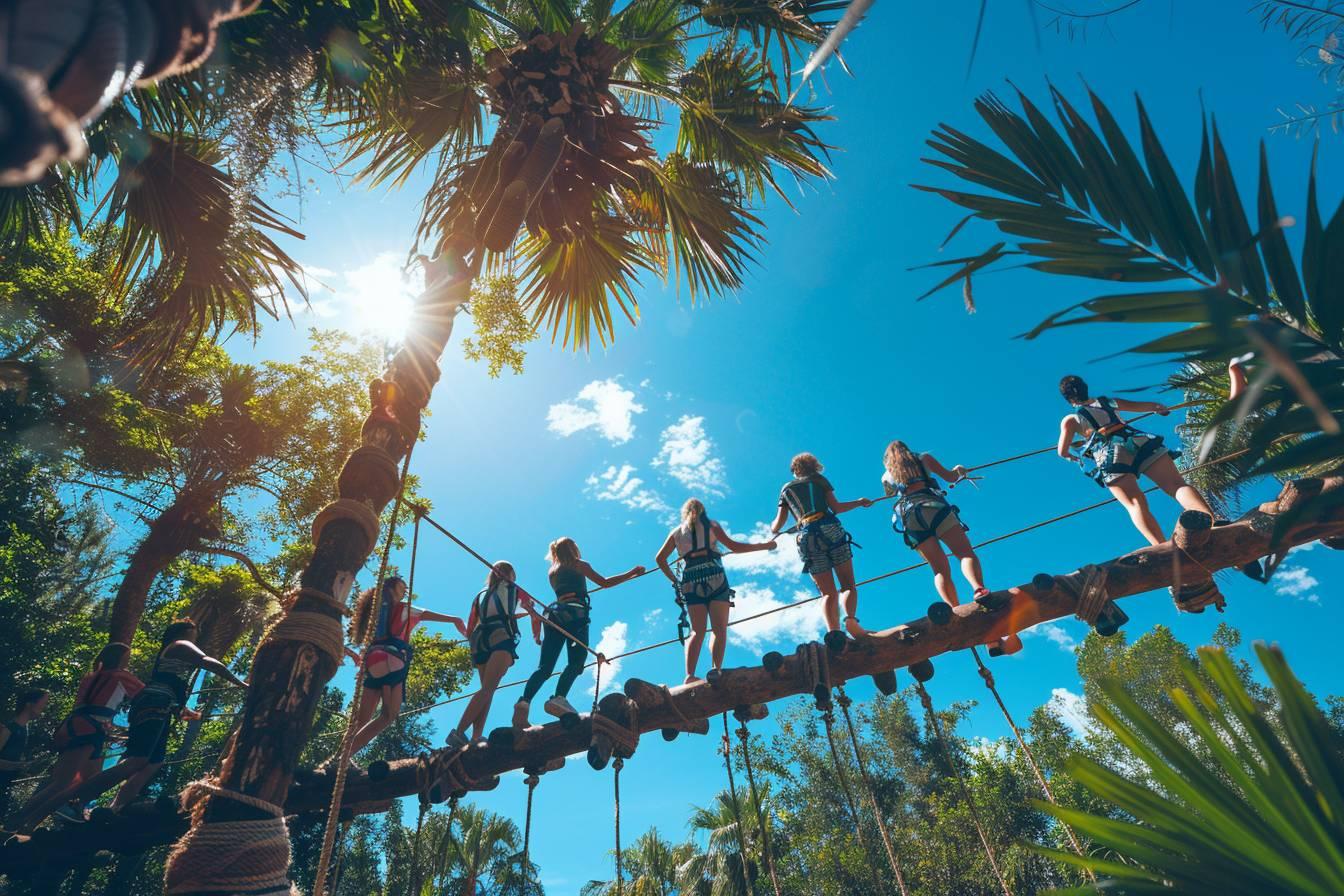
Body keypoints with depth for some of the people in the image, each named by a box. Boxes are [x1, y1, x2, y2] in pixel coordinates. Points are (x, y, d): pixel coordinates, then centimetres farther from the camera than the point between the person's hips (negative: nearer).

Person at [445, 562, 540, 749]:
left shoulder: (481, 595, 31)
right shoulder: (514, 589, 24)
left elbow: (469, 631, 26)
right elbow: (535, 615, 29)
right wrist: (537, 636, 47)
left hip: (479, 639, 5)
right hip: (501, 637, -5)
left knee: (487, 690, 7)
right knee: (488, 689, -16)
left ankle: (476, 738, -9)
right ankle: (459, 732, -31)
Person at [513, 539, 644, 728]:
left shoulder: (553, 572, 30)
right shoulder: (579, 564, 14)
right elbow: (604, 583, 13)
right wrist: (632, 573, 20)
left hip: (555, 614, 6)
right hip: (575, 613, -5)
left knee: (544, 667, -3)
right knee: (575, 662, -16)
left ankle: (524, 702, -24)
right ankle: (559, 698, -37)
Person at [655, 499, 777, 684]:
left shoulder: (676, 532, 18)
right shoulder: (710, 525, 12)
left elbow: (660, 559, 16)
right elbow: (734, 547, 4)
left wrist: (674, 580, 24)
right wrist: (764, 545, 11)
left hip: (690, 584, 2)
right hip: (715, 579, -2)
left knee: (697, 632, 3)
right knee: (719, 629, -2)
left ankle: (690, 675, -12)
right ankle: (716, 667, -22)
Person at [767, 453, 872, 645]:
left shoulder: (786, 489, 24)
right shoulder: (819, 479, 19)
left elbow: (777, 525, 21)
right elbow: (836, 507, 7)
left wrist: (772, 530, 44)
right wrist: (859, 502, 22)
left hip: (807, 538, 2)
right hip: (830, 530, -2)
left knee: (828, 592, 2)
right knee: (848, 584, 2)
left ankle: (833, 630, -25)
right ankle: (851, 619, -27)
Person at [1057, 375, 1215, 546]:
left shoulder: (1070, 420, 17)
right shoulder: (1108, 402, 29)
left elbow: (1063, 452, 18)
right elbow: (1145, 405, 40)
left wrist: (1072, 457, 41)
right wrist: (1159, 408, 62)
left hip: (1111, 454, -4)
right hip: (1139, 442, 4)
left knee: (1135, 504, -15)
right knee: (1177, 484, -9)